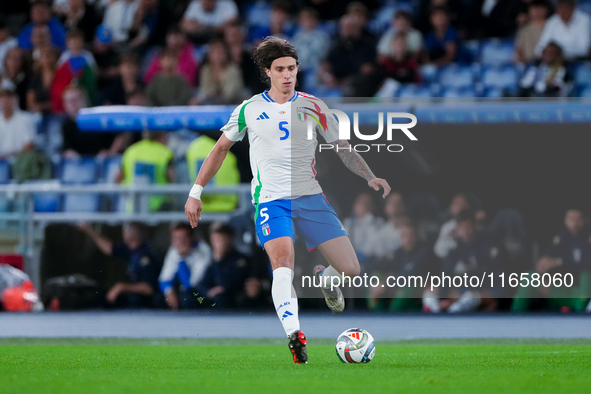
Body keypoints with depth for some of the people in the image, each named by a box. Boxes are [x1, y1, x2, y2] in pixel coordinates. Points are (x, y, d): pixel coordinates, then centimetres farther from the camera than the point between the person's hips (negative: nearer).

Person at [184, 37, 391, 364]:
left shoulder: (312, 106, 7)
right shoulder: (249, 110, 5)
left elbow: (343, 148, 11)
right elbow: (221, 149, 16)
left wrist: (370, 177, -5)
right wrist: (196, 192, 14)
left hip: (311, 197, 2)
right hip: (270, 199, -2)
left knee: (350, 269, -5)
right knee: (283, 264, -28)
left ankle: (325, 277, 32)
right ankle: (294, 336, -41)